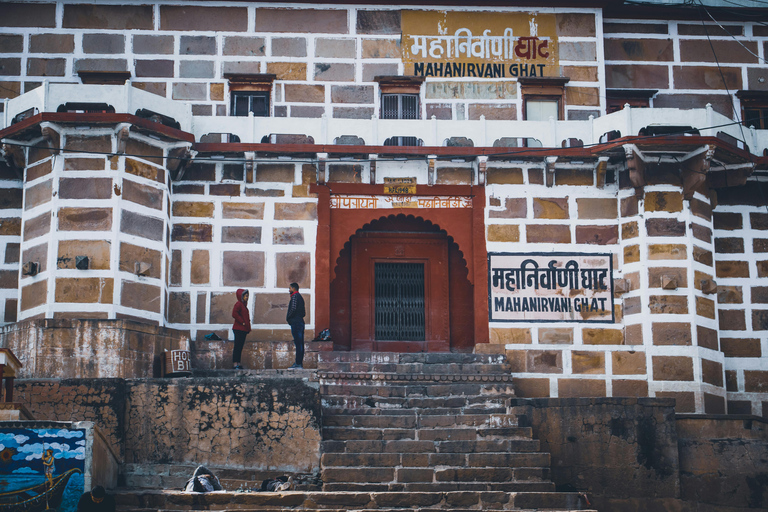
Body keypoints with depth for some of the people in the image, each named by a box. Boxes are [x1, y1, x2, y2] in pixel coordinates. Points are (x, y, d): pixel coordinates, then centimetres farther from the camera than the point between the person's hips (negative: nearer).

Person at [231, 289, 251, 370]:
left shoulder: (243, 304, 19)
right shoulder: (238, 304, -9)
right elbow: (234, 314, -22)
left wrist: (248, 328, 13)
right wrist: (242, 322, -18)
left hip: (243, 329, 9)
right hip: (238, 329, -9)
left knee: (240, 347, 10)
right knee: (237, 347, -9)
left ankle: (238, 363, 13)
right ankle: (235, 364, -9)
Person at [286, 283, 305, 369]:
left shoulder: (295, 296, -7)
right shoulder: (300, 297, 22)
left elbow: (293, 308, -20)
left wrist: (287, 318, -6)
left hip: (295, 322, -10)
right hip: (300, 322, 10)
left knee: (298, 343, -12)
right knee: (300, 343, 8)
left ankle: (298, 364, -14)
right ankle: (300, 363, 10)